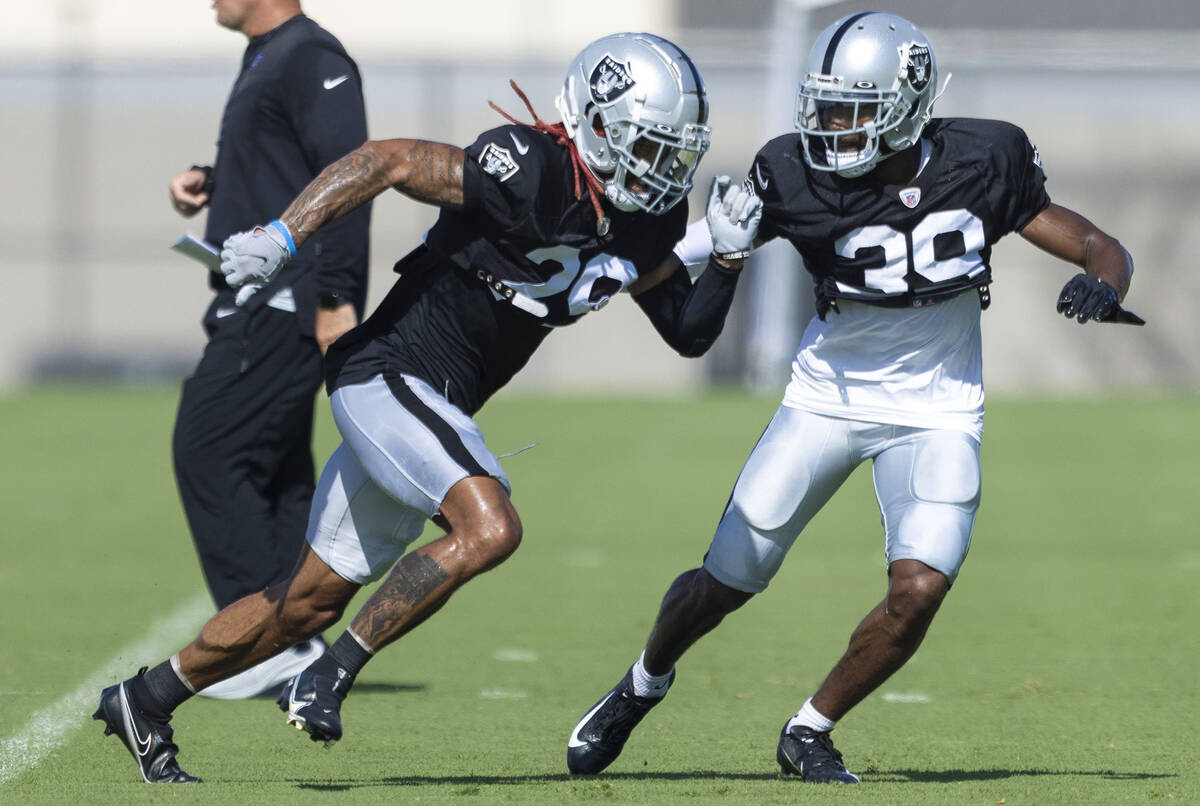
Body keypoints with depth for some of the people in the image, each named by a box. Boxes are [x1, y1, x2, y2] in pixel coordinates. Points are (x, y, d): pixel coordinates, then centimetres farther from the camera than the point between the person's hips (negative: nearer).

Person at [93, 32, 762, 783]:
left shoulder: (643, 227, 4)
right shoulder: (532, 173, -22)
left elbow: (689, 332, 12)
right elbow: (388, 160, -22)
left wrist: (727, 255, -5)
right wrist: (283, 236, -28)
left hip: (435, 406, 9)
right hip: (389, 374, -9)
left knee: (313, 601, 14)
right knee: (488, 528, -28)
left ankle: (144, 699, 27)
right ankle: (331, 676, -15)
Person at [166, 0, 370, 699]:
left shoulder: (311, 57, -13)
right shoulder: (264, 59, 20)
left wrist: (336, 299, -25)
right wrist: (207, 183, 11)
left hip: (286, 303, -11)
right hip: (258, 303, 11)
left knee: (208, 452, -13)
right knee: (274, 470, 10)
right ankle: (296, 640, 11)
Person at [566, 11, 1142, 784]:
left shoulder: (982, 164, -16)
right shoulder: (798, 177, -20)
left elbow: (1101, 247, -8)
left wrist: (1102, 286, -30)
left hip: (937, 412, 0)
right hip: (829, 396, 0)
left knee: (920, 589, -19)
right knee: (726, 582, 5)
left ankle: (811, 732, 6)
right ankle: (645, 683, 38)